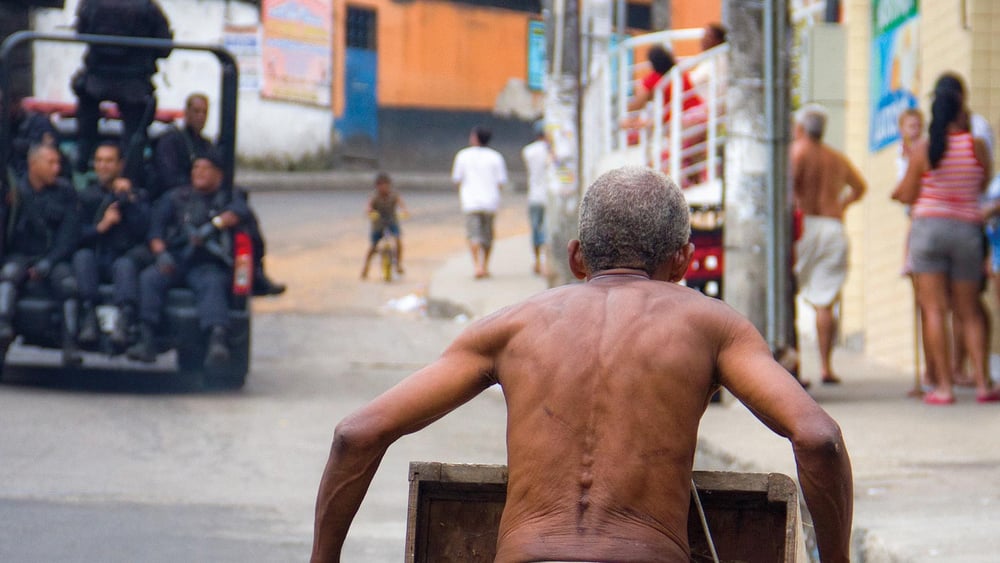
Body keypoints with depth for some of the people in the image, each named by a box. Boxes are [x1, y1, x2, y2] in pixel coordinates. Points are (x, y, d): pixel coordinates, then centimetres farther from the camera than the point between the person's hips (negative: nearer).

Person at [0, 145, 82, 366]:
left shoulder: (65, 192, 7)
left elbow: (70, 234, 2)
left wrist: (47, 264, -10)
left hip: (52, 258, 1)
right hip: (19, 256, -1)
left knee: (69, 284, -31)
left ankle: (70, 347, -37)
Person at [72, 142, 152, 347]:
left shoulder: (137, 195, 15)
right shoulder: (87, 196, 19)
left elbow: (142, 230, -1)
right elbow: (77, 235, 6)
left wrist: (129, 200, -6)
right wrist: (101, 227, -11)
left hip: (125, 257, -2)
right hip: (96, 259, 2)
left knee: (125, 264, -36)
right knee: (82, 256, -31)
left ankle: (124, 320, -56)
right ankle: (89, 316, -43)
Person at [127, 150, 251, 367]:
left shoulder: (228, 198, 18)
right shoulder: (175, 197, 23)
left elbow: (239, 211, -5)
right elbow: (155, 227, 12)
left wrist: (214, 225, -22)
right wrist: (161, 253, -8)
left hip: (208, 264, -2)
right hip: (174, 260, 3)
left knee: (212, 284, -35)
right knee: (149, 278, -27)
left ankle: (218, 340, -58)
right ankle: (145, 339, -39)